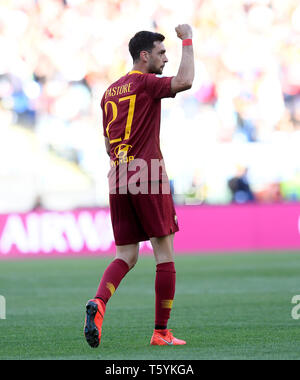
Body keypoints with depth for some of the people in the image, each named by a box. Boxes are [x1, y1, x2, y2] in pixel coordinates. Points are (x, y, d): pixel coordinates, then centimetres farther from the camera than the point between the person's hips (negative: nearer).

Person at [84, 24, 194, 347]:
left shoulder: (110, 91, 16)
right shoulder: (146, 83, -7)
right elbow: (184, 81, -24)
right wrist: (187, 41, -12)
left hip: (118, 176, 7)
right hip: (148, 175, -7)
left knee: (125, 257, 9)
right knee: (165, 254, 2)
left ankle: (98, 303, -19)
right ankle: (161, 333, 3)